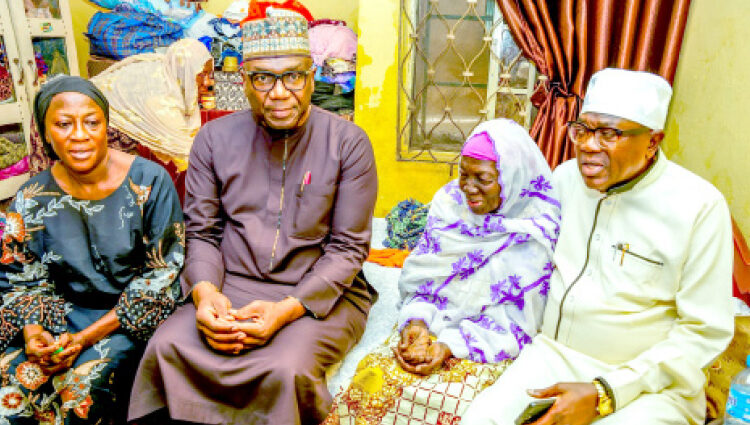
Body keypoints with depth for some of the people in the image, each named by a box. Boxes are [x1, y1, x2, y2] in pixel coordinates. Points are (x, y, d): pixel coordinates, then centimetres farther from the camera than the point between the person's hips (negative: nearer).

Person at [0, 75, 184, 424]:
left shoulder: (150, 181, -12)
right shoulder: (33, 199, -1)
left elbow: (163, 274, -12)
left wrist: (87, 337, -16)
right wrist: (32, 330, -14)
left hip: (133, 315, -3)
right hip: (64, 313, 3)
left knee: (83, 389, -24)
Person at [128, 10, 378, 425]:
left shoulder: (348, 143, -5)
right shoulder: (215, 138, 4)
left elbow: (348, 248, -7)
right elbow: (201, 232, 7)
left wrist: (287, 309, -20)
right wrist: (205, 292, -14)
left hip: (321, 294, -2)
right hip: (232, 287, 3)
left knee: (287, 368, -30)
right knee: (165, 347, -23)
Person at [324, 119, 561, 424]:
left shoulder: (538, 229, -11)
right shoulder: (449, 202, 3)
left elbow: (517, 320, -11)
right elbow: (420, 275, 7)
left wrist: (452, 345, -20)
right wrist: (417, 320, -12)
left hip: (490, 346, -3)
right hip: (429, 329, 3)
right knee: (373, 378, -22)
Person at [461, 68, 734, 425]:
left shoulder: (699, 206, -10)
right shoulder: (564, 176, 3)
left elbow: (706, 331, -9)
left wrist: (603, 394, -17)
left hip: (647, 379, -2)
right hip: (553, 353, 3)